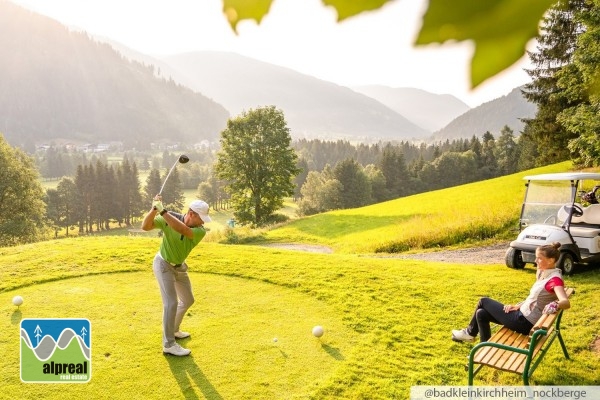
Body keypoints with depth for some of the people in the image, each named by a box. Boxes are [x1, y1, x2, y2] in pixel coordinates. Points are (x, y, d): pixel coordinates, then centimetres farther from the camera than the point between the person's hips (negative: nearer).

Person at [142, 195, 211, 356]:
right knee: (171, 302, -14)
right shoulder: (169, 218, -23)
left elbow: (182, 229, -42)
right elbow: (146, 226, -28)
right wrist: (154, 210, -45)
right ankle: (169, 344, -5)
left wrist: (163, 211, -45)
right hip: (163, 265, -5)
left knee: (188, 300, 16)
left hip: (179, 266, 5)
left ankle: (173, 330, 39)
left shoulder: (201, 231, -23)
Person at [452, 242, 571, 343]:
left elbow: (566, 302, -36)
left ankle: (470, 332, 24)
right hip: (523, 315, 9)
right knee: (481, 313, 10)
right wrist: (518, 306, 7)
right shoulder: (542, 273, 7)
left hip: (524, 322, -9)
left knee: (484, 301, 2)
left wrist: (555, 305, -56)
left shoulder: (555, 279, -21)